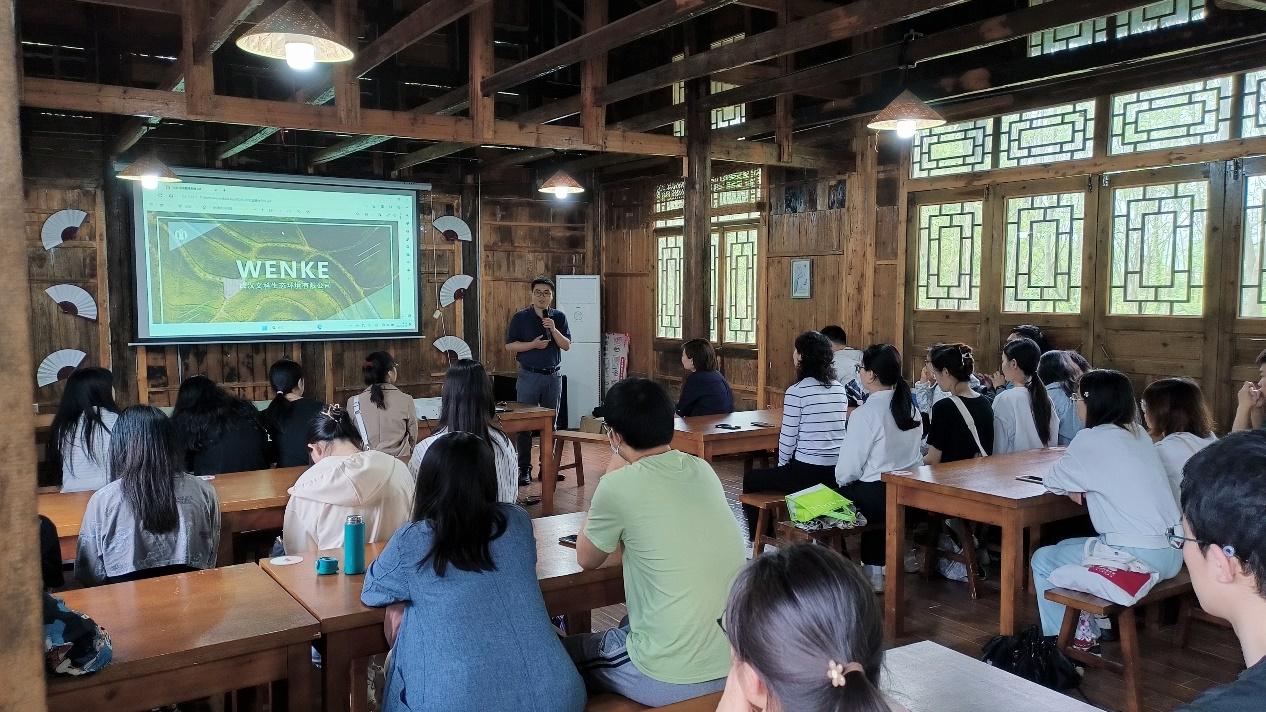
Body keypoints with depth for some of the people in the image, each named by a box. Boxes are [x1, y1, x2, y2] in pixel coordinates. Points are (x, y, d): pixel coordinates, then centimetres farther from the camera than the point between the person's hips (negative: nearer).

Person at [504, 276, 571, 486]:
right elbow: (509, 345, -4)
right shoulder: (520, 317, -1)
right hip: (529, 376, -3)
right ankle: (524, 469, 6)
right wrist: (533, 344, -17)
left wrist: (553, 329, -16)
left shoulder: (559, 317, 6)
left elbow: (567, 345, -1)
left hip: (553, 376, 3)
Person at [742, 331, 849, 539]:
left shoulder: (797, 392, -13)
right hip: (836, 474, 7)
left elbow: (788, 436, -11)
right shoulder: (840, 390, 7)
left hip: (806, 473, -7)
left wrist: (782, 465, 8)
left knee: (751, 480, 17)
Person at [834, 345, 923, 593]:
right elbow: (916, 457, 13)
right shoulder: (911, 409, 4)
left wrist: (841, 480, 8)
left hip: (874, 497, -8)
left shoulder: (866, 413, -18)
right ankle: (874, 572, 32)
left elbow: (848, 469, -15)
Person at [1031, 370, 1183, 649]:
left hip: (1138, 557, -8)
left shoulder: (1091, 440, -12)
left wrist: (1072, 483, 16)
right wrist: (1079, 483, 4)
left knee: (1042, 560, 11)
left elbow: (1053, 482, -4)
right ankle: (1086, 630, 32)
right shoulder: (1139, 434, 10)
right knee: (1066, 547, 27)